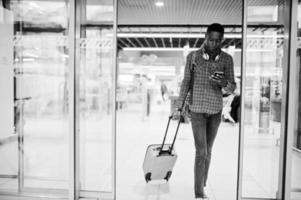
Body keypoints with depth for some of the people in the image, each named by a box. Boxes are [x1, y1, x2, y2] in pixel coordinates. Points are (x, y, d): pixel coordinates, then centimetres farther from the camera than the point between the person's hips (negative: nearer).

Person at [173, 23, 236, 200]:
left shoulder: (227, 59, 1)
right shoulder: (193, 56, -4)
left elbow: (232, 88, 2)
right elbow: (186, 83, 1)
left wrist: (224, 83, -22)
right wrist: (179, 108, -2)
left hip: (216, 110, 3)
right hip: (197, 109, -2)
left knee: (208, 151, 13)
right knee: (201, 152, -5)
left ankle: (203, 186, 29)